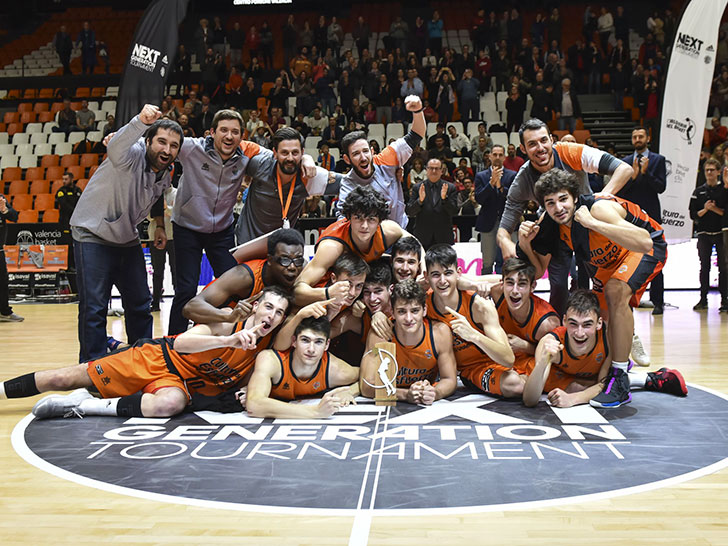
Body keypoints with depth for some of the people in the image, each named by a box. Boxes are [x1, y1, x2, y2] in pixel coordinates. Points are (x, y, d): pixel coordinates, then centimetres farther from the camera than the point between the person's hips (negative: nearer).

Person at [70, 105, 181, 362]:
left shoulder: (167, 172, 0)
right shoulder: (132, 155, -23)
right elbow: (115, 148, -48)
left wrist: (160, 225, 9)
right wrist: (142, 121, -64)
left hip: (127, 238, 7)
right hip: (93, 235, -7)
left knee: (140, 304, 13)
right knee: (94, 307, -9)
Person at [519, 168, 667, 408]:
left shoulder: (598, 208, -36)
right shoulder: (549, 222, -17)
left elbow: (644, 242, -50)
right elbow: (538, 270, -6)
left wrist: (592, 222, -51)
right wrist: (525, 243, -25)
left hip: (649, 248, -8)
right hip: (609, 258, 8)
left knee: (616, 292, -31)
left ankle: (620, 382, -23)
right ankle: (619, 359, 46)